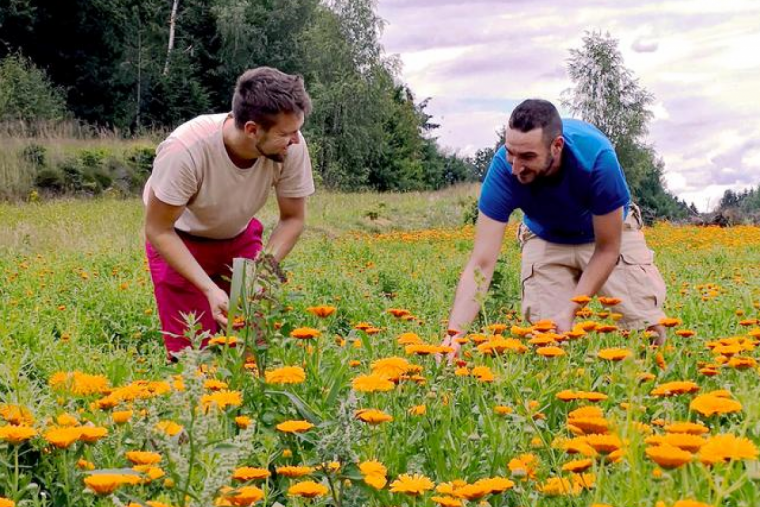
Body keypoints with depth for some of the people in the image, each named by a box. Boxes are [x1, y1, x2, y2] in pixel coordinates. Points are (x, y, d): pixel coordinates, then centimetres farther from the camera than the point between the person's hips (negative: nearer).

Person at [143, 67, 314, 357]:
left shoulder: (291, 147, -27)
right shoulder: (185, 150, -37)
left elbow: (293, 219, -11)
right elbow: (158, 230, -24)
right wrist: (209, 288, -32)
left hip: (239, 237, 3)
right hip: (179, 241, -3)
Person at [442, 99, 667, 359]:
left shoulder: (597, 156, -38)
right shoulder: (504, 167, -33)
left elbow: (607, 249, -26)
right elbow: (482, 262, -33)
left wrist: (568, 312, -32)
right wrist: (454, 334, -44)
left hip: (610, 233, -1)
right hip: (546, 241, 1)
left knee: (649, 333, -13)